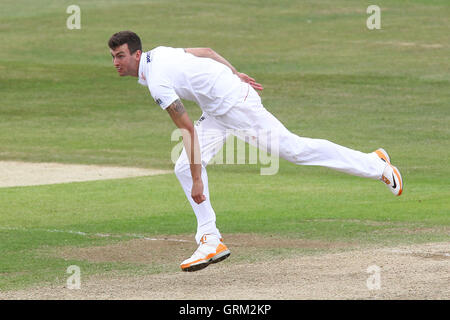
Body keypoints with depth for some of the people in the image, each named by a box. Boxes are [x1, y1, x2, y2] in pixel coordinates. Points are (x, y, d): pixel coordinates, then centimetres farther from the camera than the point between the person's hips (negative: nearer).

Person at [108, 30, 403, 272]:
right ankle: (211, 240, 4)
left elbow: (189, 131, -24)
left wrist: (197, 180, -22)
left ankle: (374, 164, 4)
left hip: (235, 104, -10)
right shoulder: (157, 53, 4)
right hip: (218, 112, 10)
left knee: (292, 148, -6)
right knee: (185, 168, 3)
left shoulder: (157, 82, -24)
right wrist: (236, 75, 21)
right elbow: (206, 51, 13)